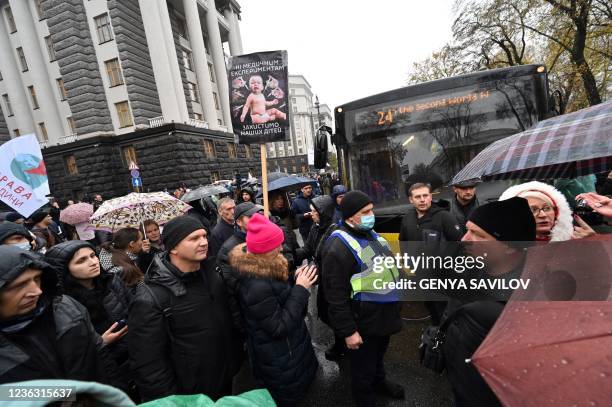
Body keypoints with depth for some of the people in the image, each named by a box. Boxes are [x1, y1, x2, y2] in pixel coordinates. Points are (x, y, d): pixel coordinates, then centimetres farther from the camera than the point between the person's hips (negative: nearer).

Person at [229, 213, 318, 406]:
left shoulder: (261, 268, -8)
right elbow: (280, 327, -30)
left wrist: (296, 280, -8)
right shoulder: (256, 286, -37)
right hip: (279, 358, -9)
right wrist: (300, 289, -29)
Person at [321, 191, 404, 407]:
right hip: (365, 322, -8)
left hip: (384, 314, 9)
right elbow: (336, 296, -25)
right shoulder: (338, 248, -28)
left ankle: (379, 381, 57)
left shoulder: (370, 233, 3)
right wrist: (348, 331, -21)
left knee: (379, 355, 32)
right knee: (364, 367, 16)